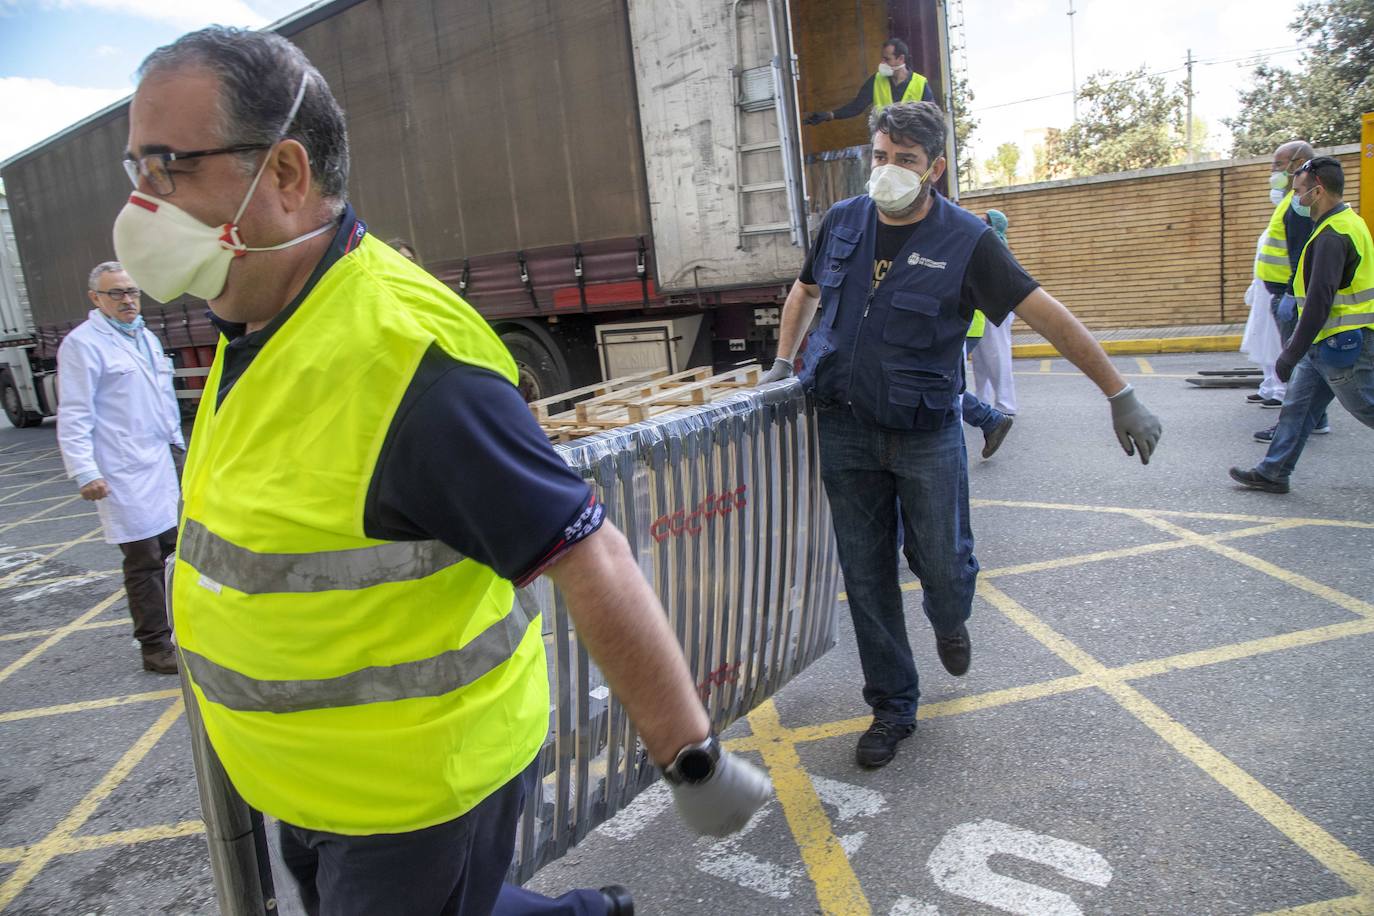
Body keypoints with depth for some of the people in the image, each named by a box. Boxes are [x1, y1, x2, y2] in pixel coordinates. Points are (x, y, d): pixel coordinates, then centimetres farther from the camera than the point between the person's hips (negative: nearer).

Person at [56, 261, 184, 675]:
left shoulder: (147, 338, 17)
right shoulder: (83, 344, -8)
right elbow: (74, 417, -13)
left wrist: (177, 441, 25)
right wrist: (85, 472, -19)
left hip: (160, 464, 8)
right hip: (124, 474, -8)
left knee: (170, 548, 14)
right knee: (143, 560, -4)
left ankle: (174, 626, 28)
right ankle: (155, 648, 6)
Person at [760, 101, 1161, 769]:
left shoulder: (966, 241, -9)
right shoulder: (842, 222, 2)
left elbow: (1048, 316, -10)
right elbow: (804, 291, 20)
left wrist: (1120, 396, -11)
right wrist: (782, 362, 16)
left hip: (927, 433, -2)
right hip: (845, 427, 3)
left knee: (943, 564, 4)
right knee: (866, 577, 6)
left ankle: (949, 623, 44)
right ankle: (892, 707, 23)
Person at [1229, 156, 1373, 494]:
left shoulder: (1333, 235, -20)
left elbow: (1320, 300, -25)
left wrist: (1291, 354, -23)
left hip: (1342, 345, -10)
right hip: (1327, 345, 10)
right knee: (1296, 407, 12)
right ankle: (1273, 473, 17)